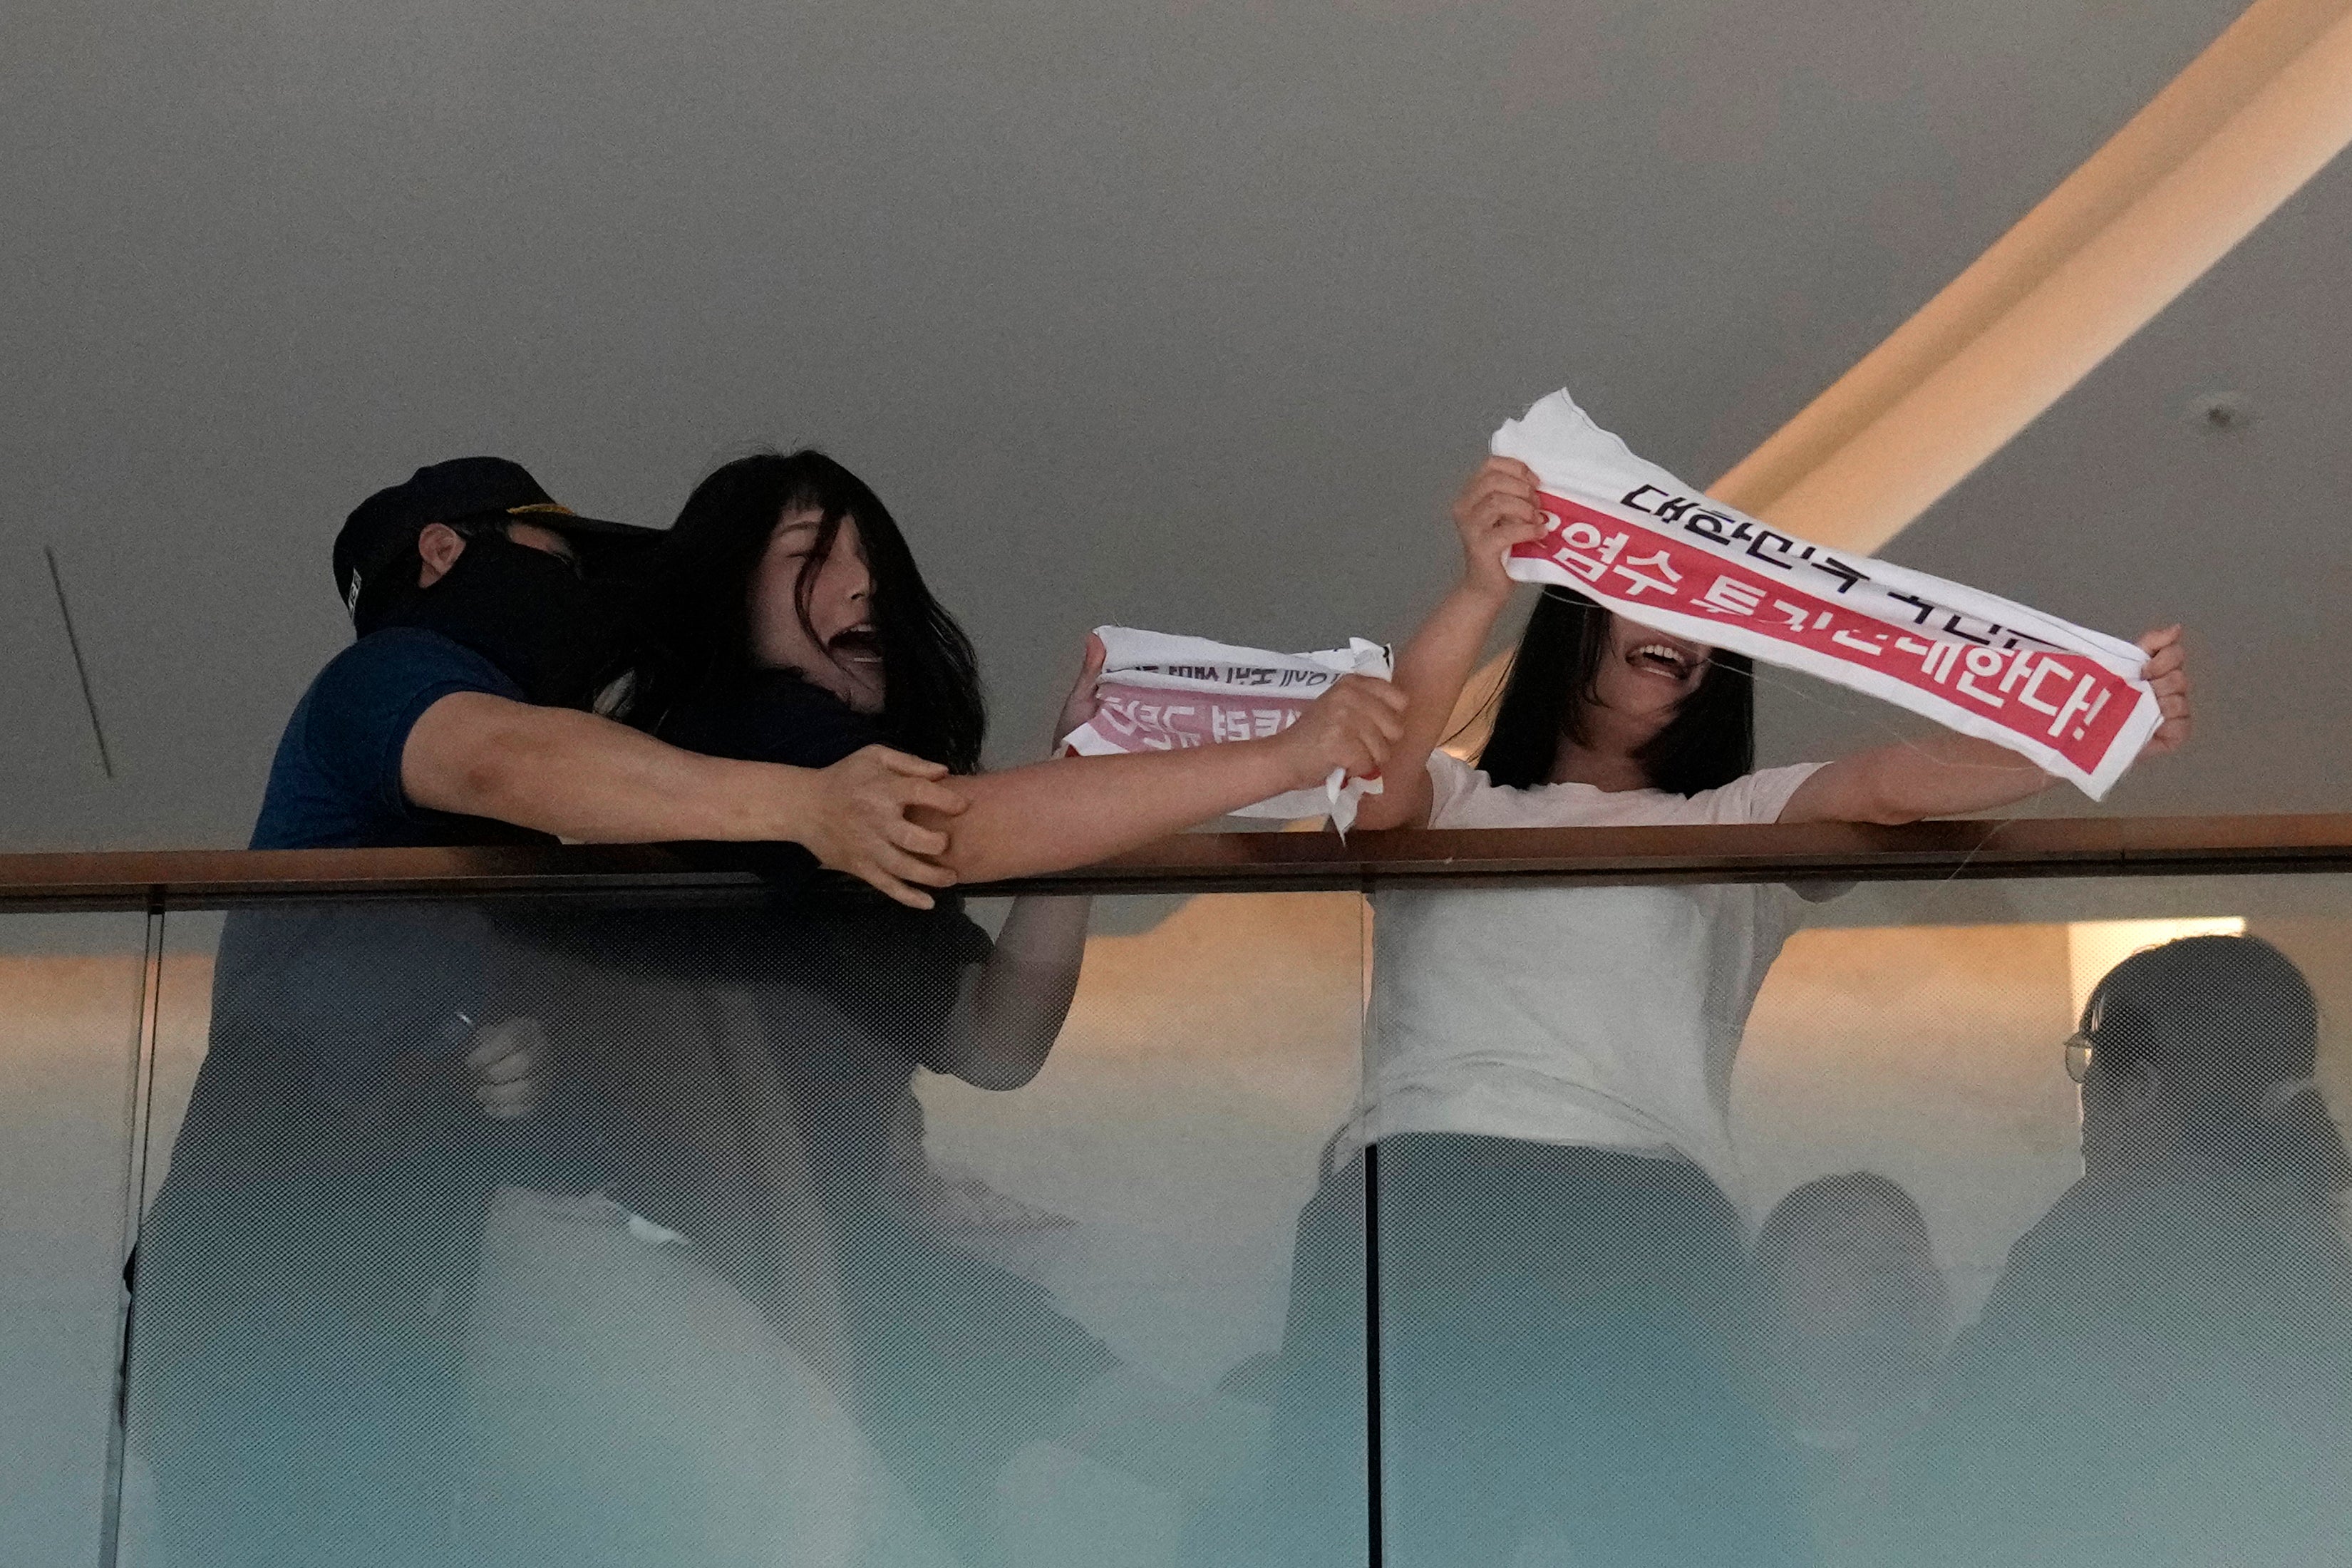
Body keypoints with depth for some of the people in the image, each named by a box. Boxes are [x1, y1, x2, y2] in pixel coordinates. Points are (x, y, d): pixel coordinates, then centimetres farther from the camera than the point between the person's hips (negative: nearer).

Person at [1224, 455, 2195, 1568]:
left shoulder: (1740, 823, 29)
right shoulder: (1452, 804, 28)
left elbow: (1896, 784, 13)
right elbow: (1371, 780, 5)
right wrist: (1478, 593, -9)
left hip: (1645, 1213, 1)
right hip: (1411, 1192, 0)